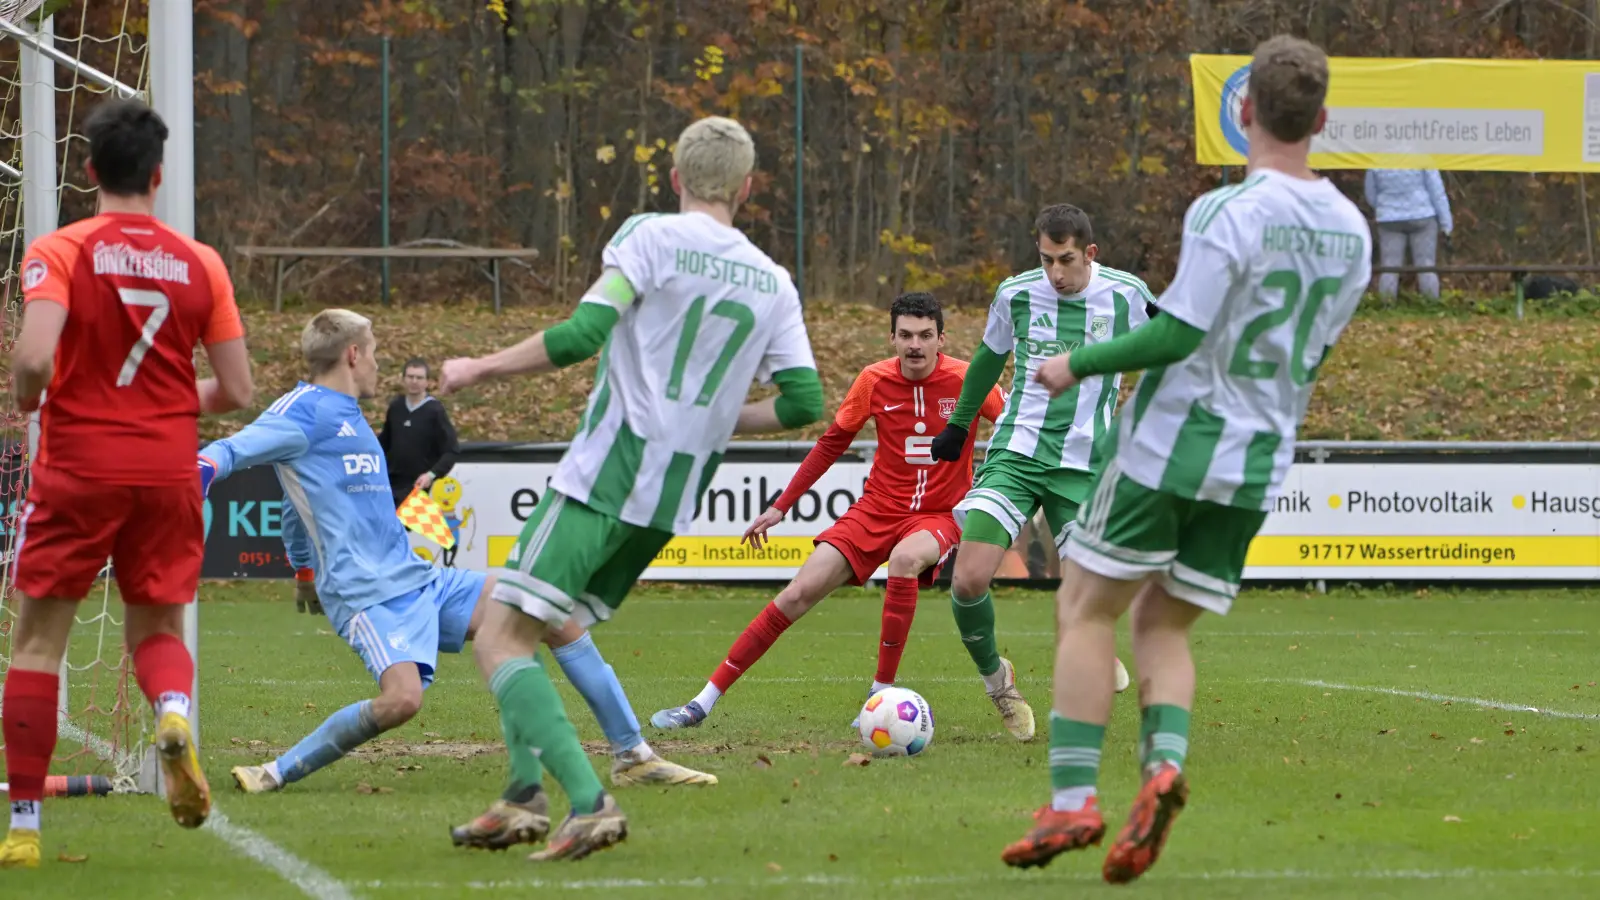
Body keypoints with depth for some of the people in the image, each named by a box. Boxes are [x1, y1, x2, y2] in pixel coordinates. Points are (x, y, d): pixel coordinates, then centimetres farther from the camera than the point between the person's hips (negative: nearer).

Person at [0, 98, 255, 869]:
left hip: (77, 467, -2)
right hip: (168, 470, 2)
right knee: (156, 627, 18)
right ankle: (174, 713, -18)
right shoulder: (198, 263, 1)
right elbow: (237, 392, 1)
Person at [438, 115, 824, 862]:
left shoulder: (650, 237, -4)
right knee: (520, 627, 21)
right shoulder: (772, 283, 11)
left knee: (500, 643, -8)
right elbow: (804, 402, 6)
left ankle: (589, 802, -23)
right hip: (675, 498, 7)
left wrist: (480, 369, -2)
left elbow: (583, 333, -15)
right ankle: (526, 793, 8)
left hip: (607, 470, -7)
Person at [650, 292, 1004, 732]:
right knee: (799, 593, -9)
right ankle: (703, 702, -1)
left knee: (905, 558, -38)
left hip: (939, 515, -3)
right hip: (877, 509, 3)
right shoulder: (875, 381, -4)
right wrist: (780, 505, 10)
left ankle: (882, 693, -27)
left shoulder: (966, 381, -12)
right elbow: (832, 442, 9)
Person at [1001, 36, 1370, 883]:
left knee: (1086, 612, 6)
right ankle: (1164, 764, -11)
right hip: (1259, 462, 6)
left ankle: (1072, 799, -3)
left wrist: (1078, 365, -7)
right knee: (1164, 626, 15)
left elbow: (1177, 334, -20)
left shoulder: (1227, 214, -17)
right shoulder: (1350, 233, 4)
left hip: (1169, 443, -6)